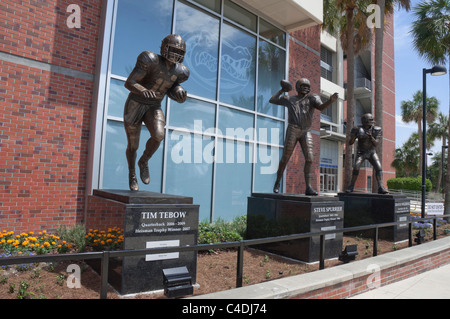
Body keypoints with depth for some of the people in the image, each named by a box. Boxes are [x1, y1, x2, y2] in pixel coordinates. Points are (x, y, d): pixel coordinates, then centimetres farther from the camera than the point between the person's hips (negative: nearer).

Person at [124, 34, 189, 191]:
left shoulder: (180, 71, -3)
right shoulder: (151, 61, -20)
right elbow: (129, 83, -21)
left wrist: (179, 93, -10)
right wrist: (144, 91, -41)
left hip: (154, 108, 4)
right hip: (135, 105, -3)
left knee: (158, 135, -25)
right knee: (133, 146, 3)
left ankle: (144, 161, 5)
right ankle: (132, 172, 33)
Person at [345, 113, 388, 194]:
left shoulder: (376, 130, -10)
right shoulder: (358, 129, -15)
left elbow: (376, 144, -17)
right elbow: (350, 143, -16)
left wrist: (371, 136, -36)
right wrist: (355, 135, -34)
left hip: (371, 153, 2)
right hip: (361, 153, -2)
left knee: (379, 168, -18)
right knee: (356, 168, -21)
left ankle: (381, 188, -20)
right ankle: (351, 187, -9)